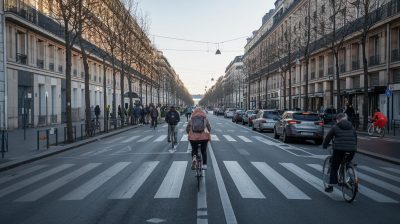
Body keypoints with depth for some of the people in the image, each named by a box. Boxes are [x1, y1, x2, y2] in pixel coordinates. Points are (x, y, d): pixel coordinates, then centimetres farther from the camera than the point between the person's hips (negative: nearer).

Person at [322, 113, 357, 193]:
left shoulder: (335, 127, 5)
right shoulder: (352, 128, 18)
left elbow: (328, 138, 10)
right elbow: (355, 139, 25)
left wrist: (324, 146, 26)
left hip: (339, 149, -3)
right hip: (351, 150, 4)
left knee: (334, 167, 7)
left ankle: (331, 185, 5)